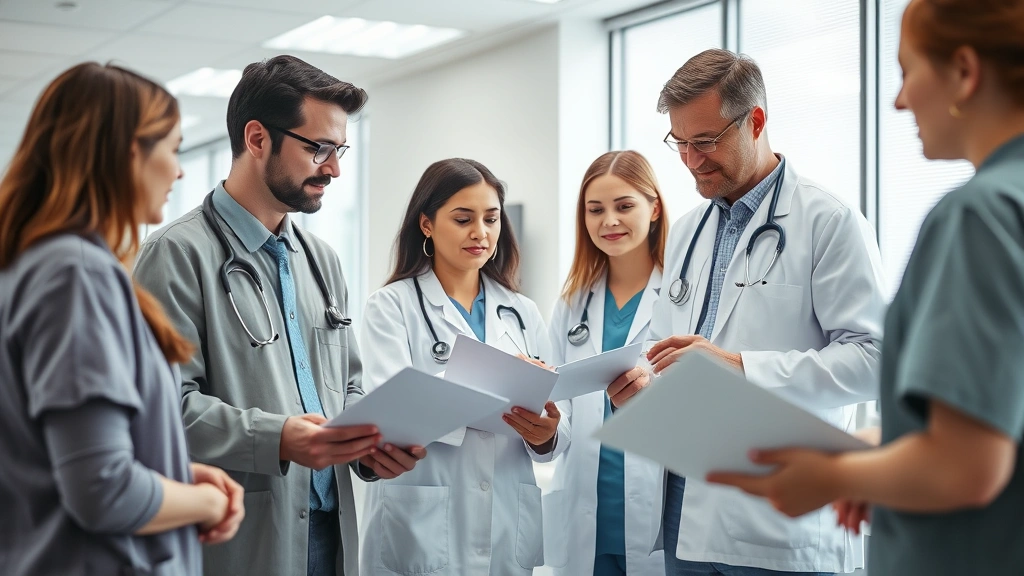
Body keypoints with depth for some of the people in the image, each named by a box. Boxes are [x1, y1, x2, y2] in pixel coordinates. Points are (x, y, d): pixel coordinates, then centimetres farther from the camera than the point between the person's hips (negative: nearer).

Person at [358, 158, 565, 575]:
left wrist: (545, 435, -17)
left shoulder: (523, 313, 9)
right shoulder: (391, 306, -2)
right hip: (422, 533, -4)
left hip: (508, 529, 4)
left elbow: (551, 419, 7)